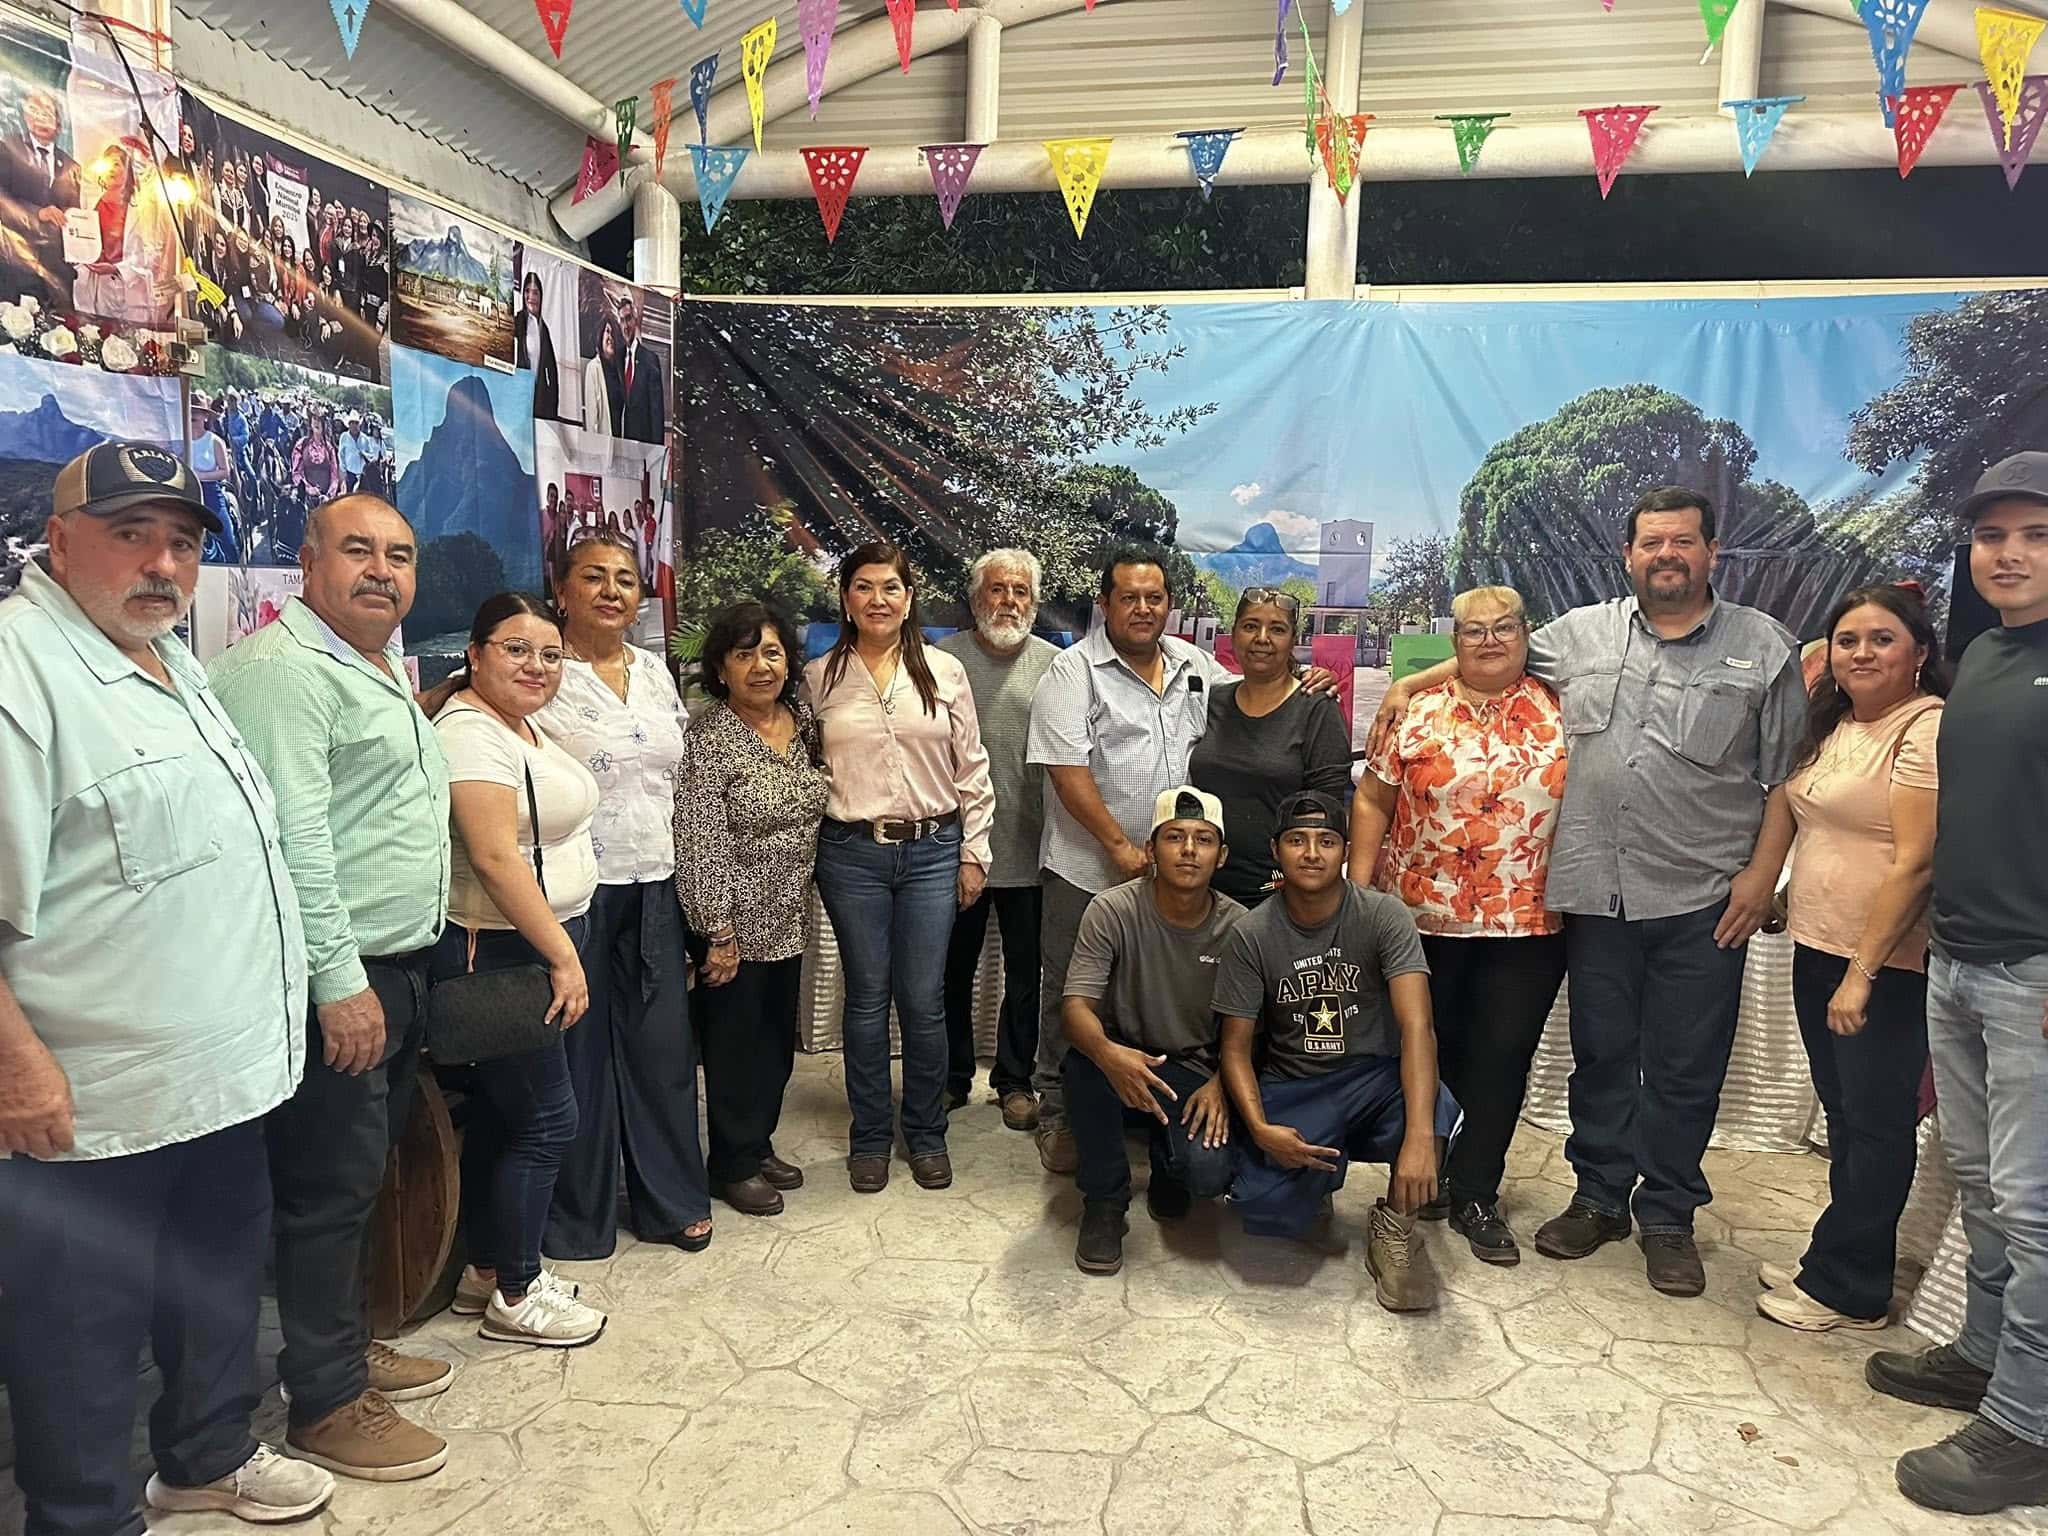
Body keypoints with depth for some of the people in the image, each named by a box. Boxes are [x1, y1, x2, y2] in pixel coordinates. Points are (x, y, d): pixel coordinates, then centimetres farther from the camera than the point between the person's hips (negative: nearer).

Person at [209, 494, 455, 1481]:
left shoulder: (387, 669, 16)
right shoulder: (283, 667, -15)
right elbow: (293, 838, -22)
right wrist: (339, 979, -23)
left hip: (398, 966, 10)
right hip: (338, 980, -10)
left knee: (363, 1178, 19)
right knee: (331, 1189, 0)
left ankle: (348, 1340, 34)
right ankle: (326, 1406, 13)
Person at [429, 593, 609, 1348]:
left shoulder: (521, 726, 12)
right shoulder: (471, 734, -19)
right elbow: (496, 856, -26)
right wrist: (562, 955, -23)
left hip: (532, 949, 10)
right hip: (499, 954, -10)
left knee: (500, 1110, 18)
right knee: (546, 1119, -2)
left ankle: (487, 1269, 31)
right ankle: (515, 1298, 13)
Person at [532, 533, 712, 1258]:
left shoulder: (656, 673, 11)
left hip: (654, 890, 6)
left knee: (663, 1044, 11)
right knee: (579, 1049, 5)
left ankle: (672, 1199, 27)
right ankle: (579, 1216, 23)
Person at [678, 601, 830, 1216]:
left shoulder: (803, 719, 3)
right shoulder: (707, 738, -17)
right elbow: (699, 847, -18)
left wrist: (805, 900, 14)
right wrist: (719, 934, -18)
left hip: (789, 918, 7)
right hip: (738, 922, -6)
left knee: (777, 1037, 17)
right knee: (734, 1040, 7)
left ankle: (760, 1144, 35)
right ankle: (733, 1165, 24)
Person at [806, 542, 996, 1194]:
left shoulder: (945, 671, 2)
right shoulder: (821, 677, 2)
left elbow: (972, 769, 5)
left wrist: (973, 852, 4)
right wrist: (807, 845, 2)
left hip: (933, 851, 0)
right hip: (852, 853, 0)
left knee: (923, 1000, 4)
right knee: (867, 998, 8)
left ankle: (927, 1134, 23)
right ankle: (869, 1137, 24)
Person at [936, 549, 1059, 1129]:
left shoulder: (1054, 665, 3)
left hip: (1029, 851, 1)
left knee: (1025, 973, 12)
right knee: (953, 970, 12)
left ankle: (1015, 1081, 27)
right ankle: (952, 1077, 29)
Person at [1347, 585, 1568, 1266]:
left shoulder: (1559, 712, 3)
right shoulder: (1417, 714, 0)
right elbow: (1373, 800, 2)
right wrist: (1358, 887, -3)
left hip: (1530, 922, 1)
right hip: (1424, 915, 0)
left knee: (1503, 1058, 6)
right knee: (1427, 1052, 12)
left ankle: (1475, 1195, 20)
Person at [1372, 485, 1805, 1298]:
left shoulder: (1764, 647, 2)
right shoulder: (1580, 634, 8)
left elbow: (1785, 774, 1)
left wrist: (1763, 872, -5)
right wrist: (1410, 684, 11)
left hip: (1703, 900, -2)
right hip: (1596, 893, 2)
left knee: (1685, 1068, 7)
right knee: (1600, 1054, 13)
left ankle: (1668, 1216, 24)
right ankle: (1600, 1197, 29)